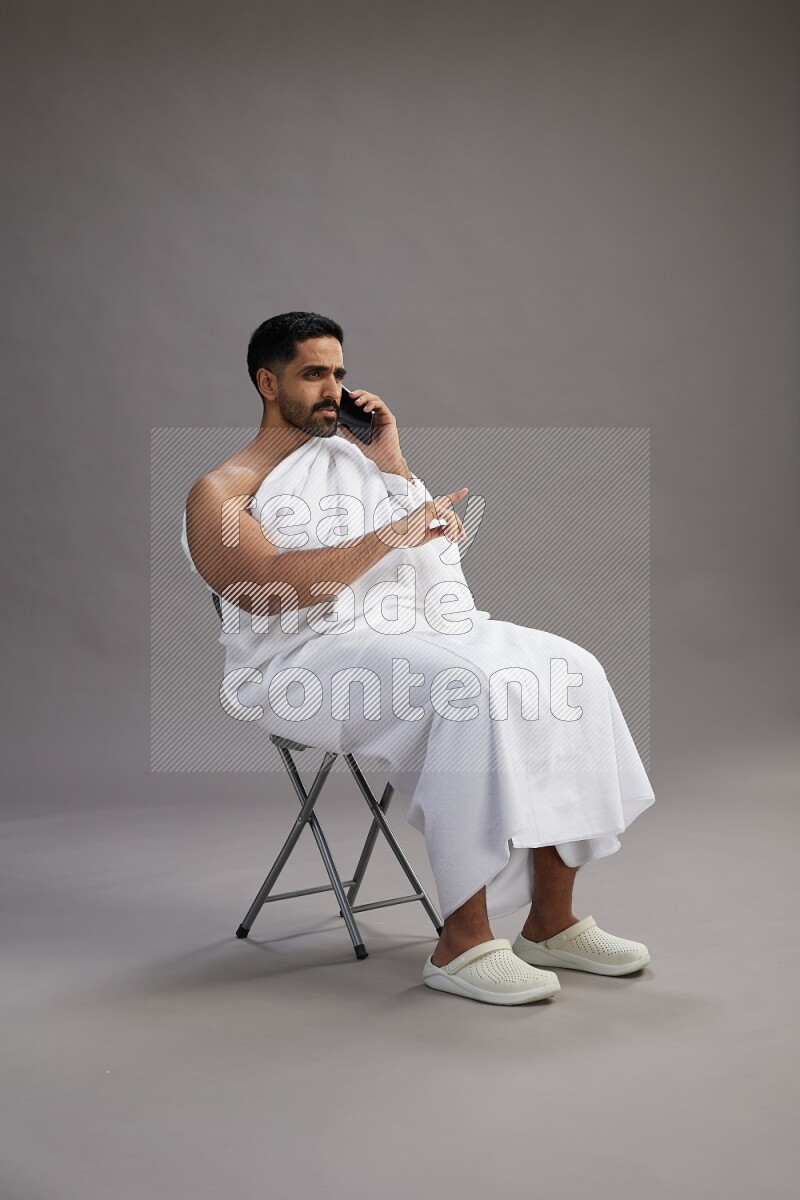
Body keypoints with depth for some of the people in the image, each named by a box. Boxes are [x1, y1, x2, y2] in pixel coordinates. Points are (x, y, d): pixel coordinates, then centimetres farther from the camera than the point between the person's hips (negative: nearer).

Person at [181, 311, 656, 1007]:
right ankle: (462, 944, -28)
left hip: (413, 628, 7)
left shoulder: (354, 454, 22)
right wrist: (392, 534, -23)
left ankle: (551, 922, -11)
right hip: (308, 659, -6)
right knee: (472, 689, -34)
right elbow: (274, 589, -17)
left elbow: (440, 553, 19)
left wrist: (394, 466, 8)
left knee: (567, 671, -15)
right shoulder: (219, 495, 3)